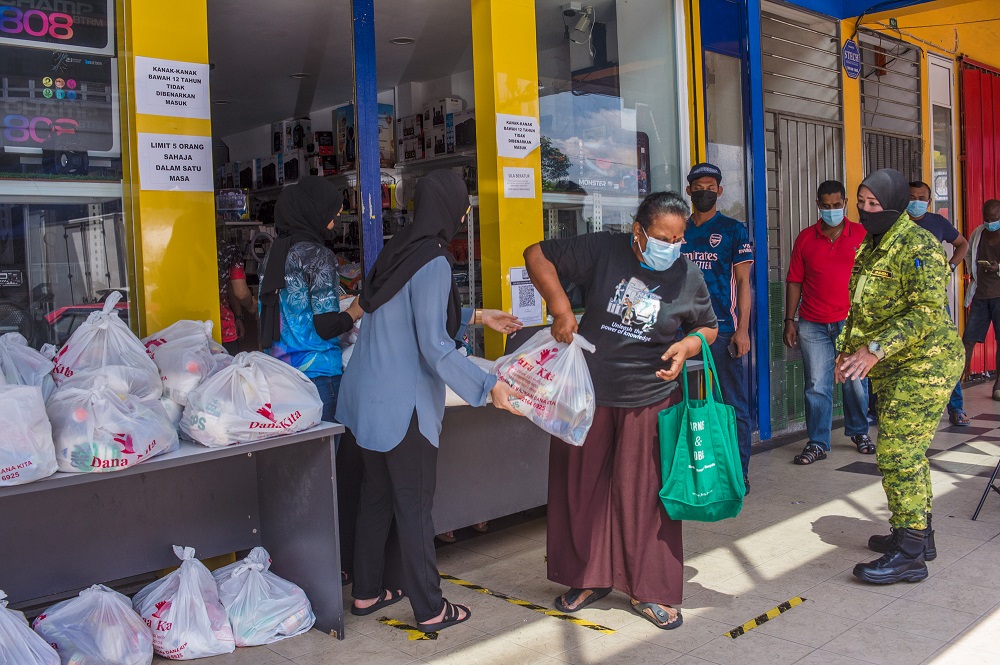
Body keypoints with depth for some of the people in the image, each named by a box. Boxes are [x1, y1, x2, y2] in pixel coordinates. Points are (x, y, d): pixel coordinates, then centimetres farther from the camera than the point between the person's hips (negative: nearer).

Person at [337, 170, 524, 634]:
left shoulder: (398, 251, 9)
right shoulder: (433, 262, -18)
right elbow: (435, 348, -22)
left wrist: (477, 316, 25)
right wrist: (489, 386, -19)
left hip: (367, 396, 9)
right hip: (403, 403, -9)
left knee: (376, 494, 18)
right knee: (414, 505, 2)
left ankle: (366, 593, 31)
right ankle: (429, 610, 14)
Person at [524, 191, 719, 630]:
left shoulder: (688, 277, -2)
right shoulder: (602, 252, -9)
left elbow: (708, 327, 12)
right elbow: (537, 254, -8)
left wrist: (689, 345, -11)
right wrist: (560, 306, -18)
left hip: (651, 399, 0)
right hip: (589, 395, 0)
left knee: (645, 494, 4)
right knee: (583, 487, 10)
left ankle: (650, 592, 20)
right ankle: (589, 578, 29)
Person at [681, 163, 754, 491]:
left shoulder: (734, 230, 3)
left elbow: (743, 282, -1)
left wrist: (742, 329, -9)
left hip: (723, 328, -3)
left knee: (734, 403, 0)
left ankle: (739, 472, 9)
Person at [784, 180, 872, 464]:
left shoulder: (861, 234, 4)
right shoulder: (805, 238, 6)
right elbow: (794, 281, 8)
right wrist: (789, 320, 3)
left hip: (851, 321, 0)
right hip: (813, 325, 1)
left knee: (856, 382, 7)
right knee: (816, 386, 1)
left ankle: (859, 432, 29)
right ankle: (817, 443, 10)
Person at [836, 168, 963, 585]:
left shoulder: (917, 247, -16)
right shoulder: (870, 249, 14)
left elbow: (928, 311, -25)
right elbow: (861, 309, 22)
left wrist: (876, 349, -31)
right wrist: (847, 349, 9)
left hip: (923, 365, -10)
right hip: (893, 369, 10)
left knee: (898, 454, -12)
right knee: (907, 452, 17)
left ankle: (909, 554, -5)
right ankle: (917, 533, 30)